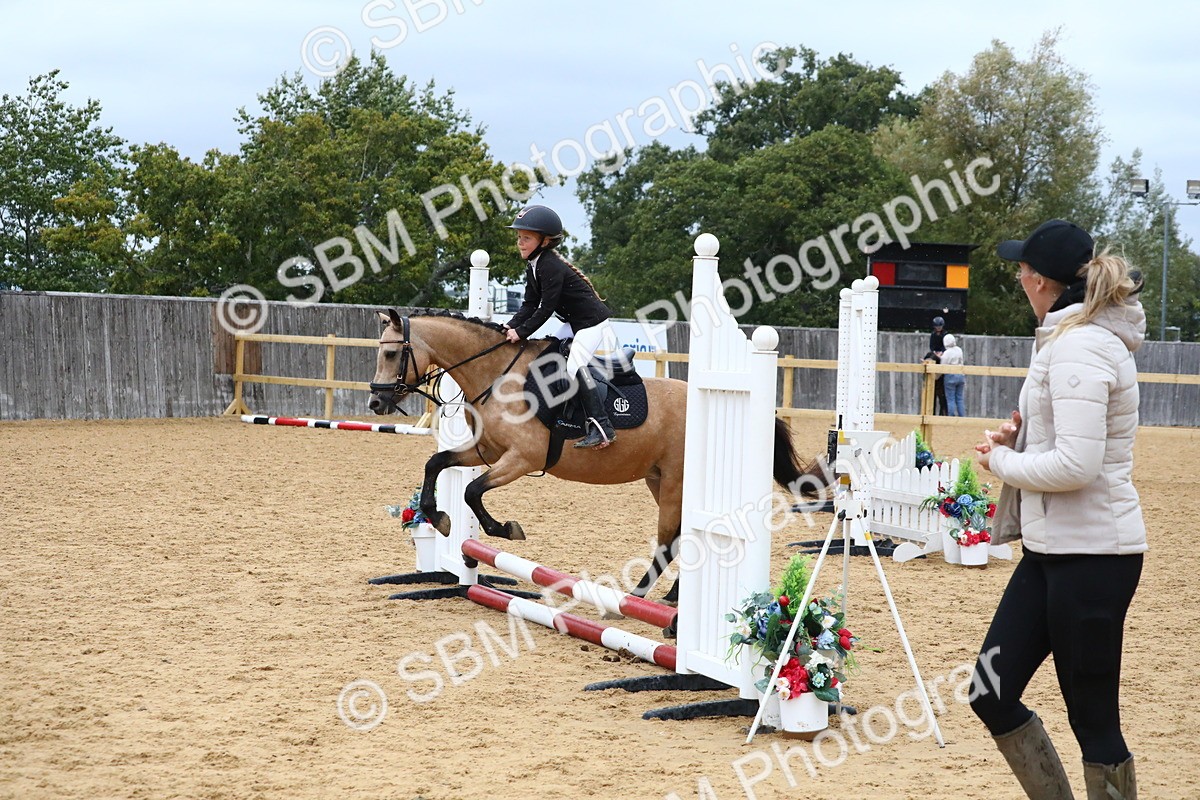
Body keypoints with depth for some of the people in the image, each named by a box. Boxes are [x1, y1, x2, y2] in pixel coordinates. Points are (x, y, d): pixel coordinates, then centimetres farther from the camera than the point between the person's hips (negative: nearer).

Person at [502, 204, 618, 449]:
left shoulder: (551, 266, -23)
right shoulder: (533, 266, 8)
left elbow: (546, 308, -24)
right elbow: (529, 305, 8)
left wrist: (522, 332, -21)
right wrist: (510, 327, -6)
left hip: (593, 323, -11)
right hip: (574, 324, 11)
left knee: (574, 365, -24)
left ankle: (602, 427, -30)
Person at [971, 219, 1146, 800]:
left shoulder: (1079, 346, -17)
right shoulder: (1069, 338, 14)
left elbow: (1077, 465, -25)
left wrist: (1002, 461, -9)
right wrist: (1018, 441, 7)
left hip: (1091, 553, -10)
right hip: (1052, 548, 10)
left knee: (1093, 719, -1)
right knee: (990, 694, 11)